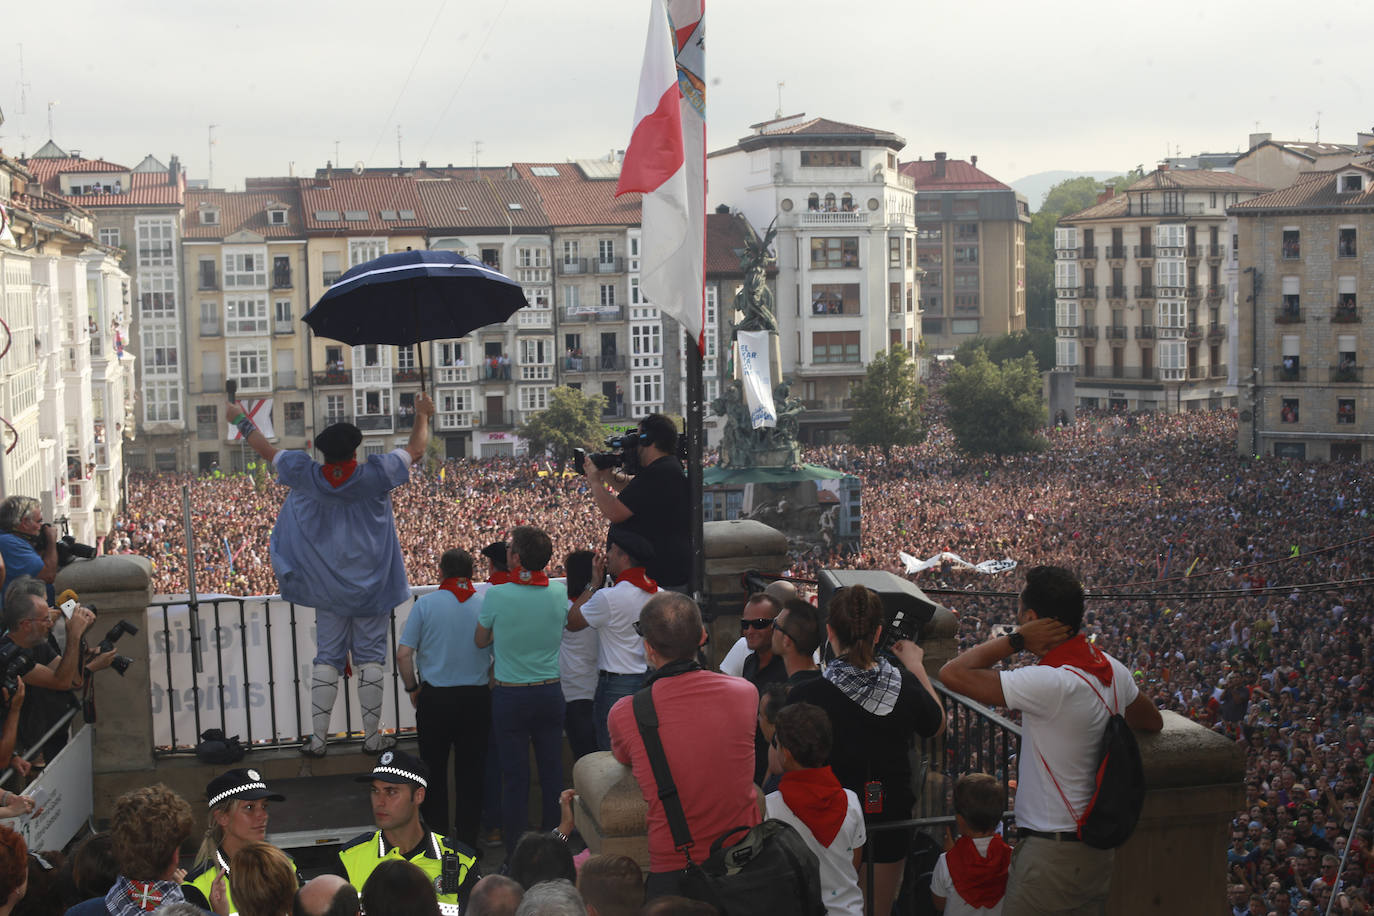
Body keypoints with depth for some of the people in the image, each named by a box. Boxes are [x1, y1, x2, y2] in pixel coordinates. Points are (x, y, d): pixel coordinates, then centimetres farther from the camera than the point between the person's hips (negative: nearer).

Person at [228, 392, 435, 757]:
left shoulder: (307, 476, -9)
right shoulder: (374, 475, -14)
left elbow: (267, 450, 6)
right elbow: (415, 451, 0)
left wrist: (240, 419, 20)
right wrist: (423, 415, 16)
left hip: (327, 588, 2)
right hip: (371, 588, -2)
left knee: (327, 660, 8)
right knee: (370, 658, 5)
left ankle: (318, 738, 8)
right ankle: (372, 736, 8)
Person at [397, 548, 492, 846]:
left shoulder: (426, 604, -4)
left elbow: (403, 654, -6)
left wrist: (412, 688, 8)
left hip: (435, 698, -1)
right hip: (477, 698, 1)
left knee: (434, 769, 11)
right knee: (471, 770, 9)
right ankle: (467, 838, 12)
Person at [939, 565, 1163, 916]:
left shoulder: (1051, 684, -25)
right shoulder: (1113, 669, 1)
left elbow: (952, 673, -26)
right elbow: (1153, 723, 20)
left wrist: (1015, 639, -17)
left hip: (1053, 852, -8)